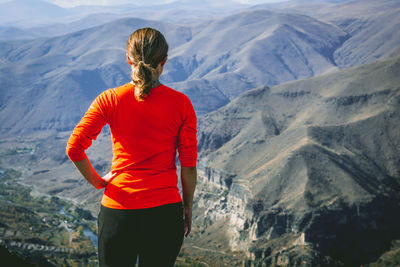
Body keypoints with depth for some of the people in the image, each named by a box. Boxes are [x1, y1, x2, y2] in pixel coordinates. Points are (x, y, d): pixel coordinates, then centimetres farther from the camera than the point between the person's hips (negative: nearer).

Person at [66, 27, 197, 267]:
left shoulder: (110, 100, -4)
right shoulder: (181, 104, -4)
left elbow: (74, 148, -10)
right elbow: (189, 165, -2)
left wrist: (97, 181, 5)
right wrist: (187, 207, 11)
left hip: (117, 210, 0)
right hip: (164, 211, 0)